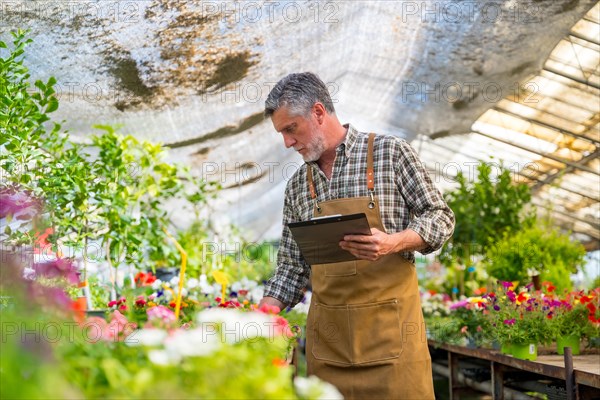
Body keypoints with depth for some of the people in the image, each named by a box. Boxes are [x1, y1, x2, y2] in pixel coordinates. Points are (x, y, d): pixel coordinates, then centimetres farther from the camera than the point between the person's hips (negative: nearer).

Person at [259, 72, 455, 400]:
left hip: (389, 324, -3)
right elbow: (292, 268, 13)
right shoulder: (297, 186, 10)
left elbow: (440, 218, -1)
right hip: (327, 333, 4)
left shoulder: (390, 152, -2)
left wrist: (392, 243, -18)